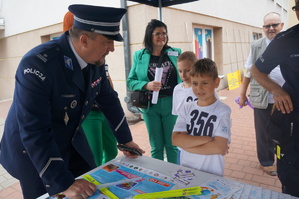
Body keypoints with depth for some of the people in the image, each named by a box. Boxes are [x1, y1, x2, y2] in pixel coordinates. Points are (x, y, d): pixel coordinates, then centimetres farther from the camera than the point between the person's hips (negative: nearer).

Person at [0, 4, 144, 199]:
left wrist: (125, 139, 6)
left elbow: (109, 99, 1)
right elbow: (34, 132, -32)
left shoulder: (95, 60, -11)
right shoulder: (38, 63, -31)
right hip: (31, 150, -5)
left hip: (72, 143, 6)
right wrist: (64, 183, -31)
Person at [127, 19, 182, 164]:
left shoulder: (175, 53, 5)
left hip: (172, 104, 1)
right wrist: (146, 86, -17)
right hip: (151, 105, 0)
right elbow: (130, 81, 1)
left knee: (172, 145, 11)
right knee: (156, 146, 12)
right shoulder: (139, 56, 2)